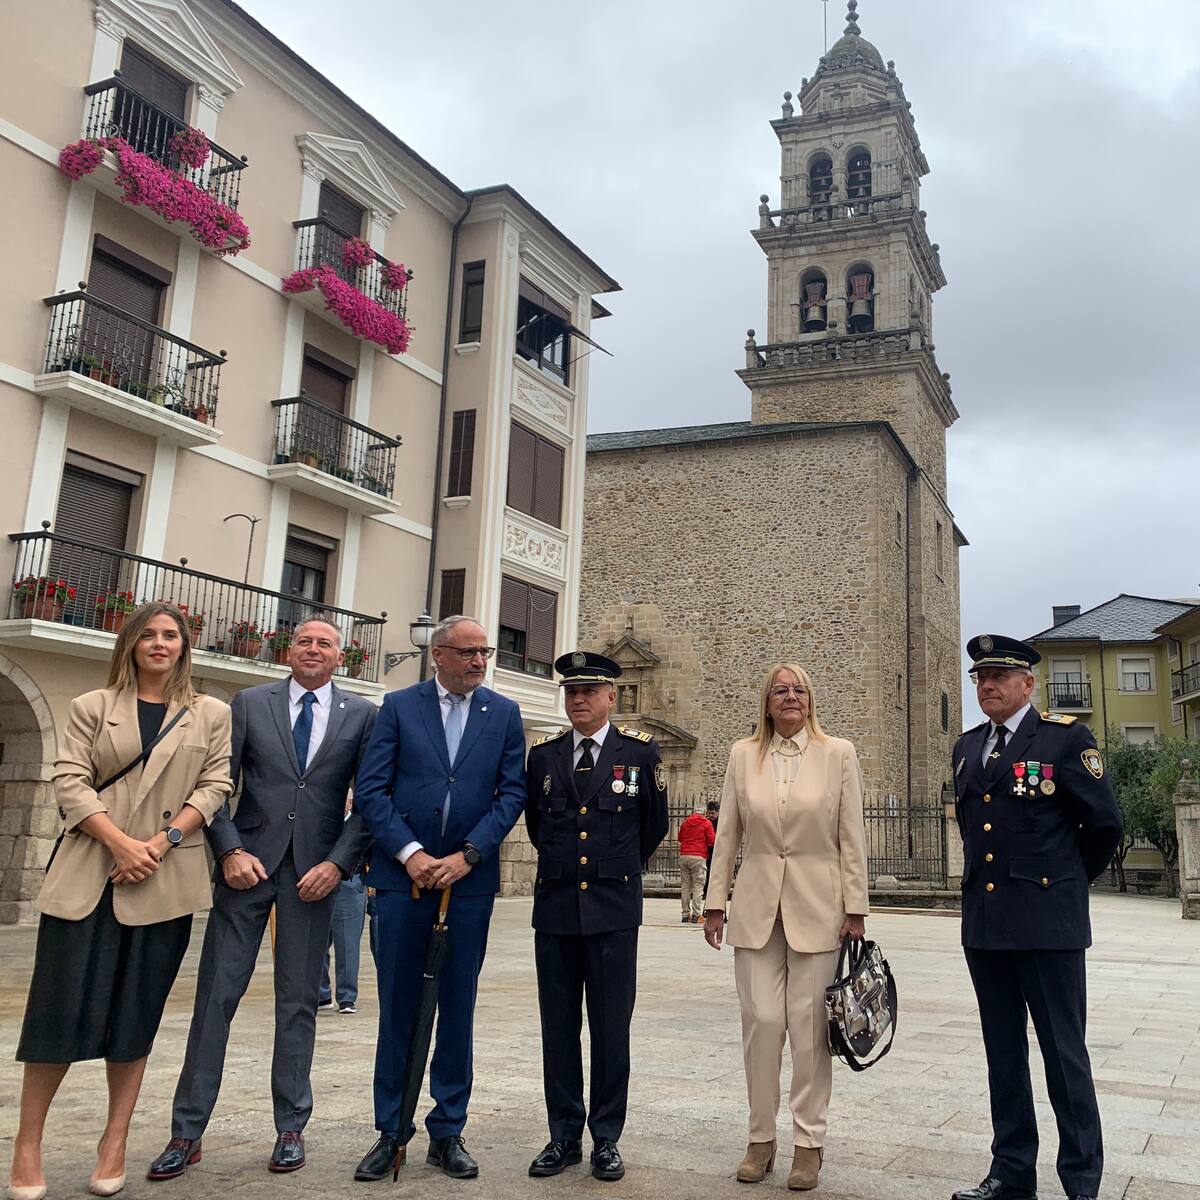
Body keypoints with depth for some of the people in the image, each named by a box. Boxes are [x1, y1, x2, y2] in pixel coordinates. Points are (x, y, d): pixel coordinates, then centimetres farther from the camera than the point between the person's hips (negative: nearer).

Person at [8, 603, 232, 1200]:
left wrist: (162, 842, -11)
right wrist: (121, 842, -13)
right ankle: (28, 1144, 12)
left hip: (164, 880, 1)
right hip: (88, 874, 0)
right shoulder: (92, 707, 9)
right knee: (61, 1003, 0)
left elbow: (215, 786, 3)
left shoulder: (211, 715, 10)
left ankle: (115, 1143, 16)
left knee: (136, 1011, 5)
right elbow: (69, 781, 0)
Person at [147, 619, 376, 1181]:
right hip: (248, 861, 0)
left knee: (298, 1002, 8)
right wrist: (231, 851, -9)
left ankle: (290, 1128, 20)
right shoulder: (250, 703, 5)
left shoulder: (362, 714, 3)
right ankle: (187, 1130, 14)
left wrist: (337, 863, -8)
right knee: (216, 993, 2)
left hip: (314, 872, 0)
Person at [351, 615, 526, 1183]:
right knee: (397, 1007, 6)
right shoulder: (399, 706, 2)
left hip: (469, 879, 1)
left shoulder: (504, 714, 6)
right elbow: (370, 789, -3)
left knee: (457, 1009, 8)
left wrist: (467, 855, -10)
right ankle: (392, 1133, 18)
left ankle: (447, 1133, 20)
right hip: (403, 874, -1)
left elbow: (511, 793, 1)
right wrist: (410, 853, -13)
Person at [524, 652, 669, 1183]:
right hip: (554, 906, 3)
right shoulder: (544, 754, 6)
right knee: (558, 1026, 9)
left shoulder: (640, 752, 0)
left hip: (613, 908, -2)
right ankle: (564, 1136, 20)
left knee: (611, 1027, 3)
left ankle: (606, 1139, 16)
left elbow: (655, 823, 13)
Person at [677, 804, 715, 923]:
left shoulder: (686, 822, 15)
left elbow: (679, 838, 23)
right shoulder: (707, 823, 1)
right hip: (698, 857, -4)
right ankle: (696, 915, -9)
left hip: (684, 856, 4)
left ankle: (686, 914, 8)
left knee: (685, 886, 8)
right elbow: (712, 841, -3)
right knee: (698, 885, -2)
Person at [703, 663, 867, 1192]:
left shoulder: (838, 754, 1)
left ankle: (808, 1142, 17)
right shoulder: (742, 755, 6)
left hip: (816, 905, -1)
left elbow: (851, 837, 0)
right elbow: (727, 834, 8)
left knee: (809, 1024, 3)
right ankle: (761, 1137, 17)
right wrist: (715, 902, 5)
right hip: (757, 905, 2)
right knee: (761, 1020, 1)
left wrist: (855, 908, -3)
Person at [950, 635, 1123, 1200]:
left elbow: (1104, 824, -3)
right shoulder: (967, 747, 12)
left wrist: (1067, 880, 7)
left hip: (1047, 922, -6)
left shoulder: (1066, 738, -6)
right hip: (984, 921, 6)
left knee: (1064, 1053, 1)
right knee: (1003, 1053, 13)